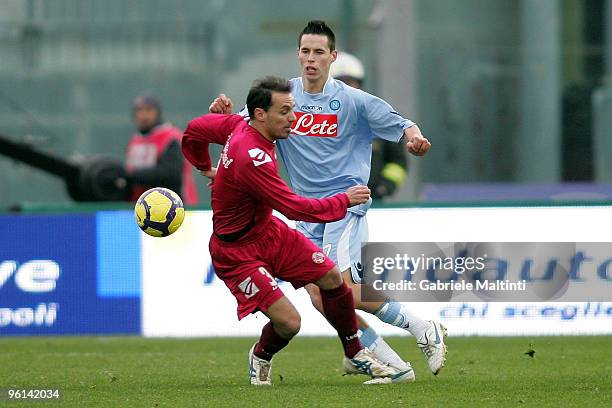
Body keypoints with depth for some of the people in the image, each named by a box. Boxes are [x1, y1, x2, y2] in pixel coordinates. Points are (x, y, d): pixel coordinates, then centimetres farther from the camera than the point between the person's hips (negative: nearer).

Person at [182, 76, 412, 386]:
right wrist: (344, 200, -19)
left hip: (269, 231, 10)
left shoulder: (238, 125, -6)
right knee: (288, 322, -17)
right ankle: (261, 357, 19)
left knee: (331, 277, 3)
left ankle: (356, 356, 20)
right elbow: (296, 208, -31)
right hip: (237, 252, -10)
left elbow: (194, 130, 13)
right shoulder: (252, 159, -34)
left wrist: (206, 168, 29)